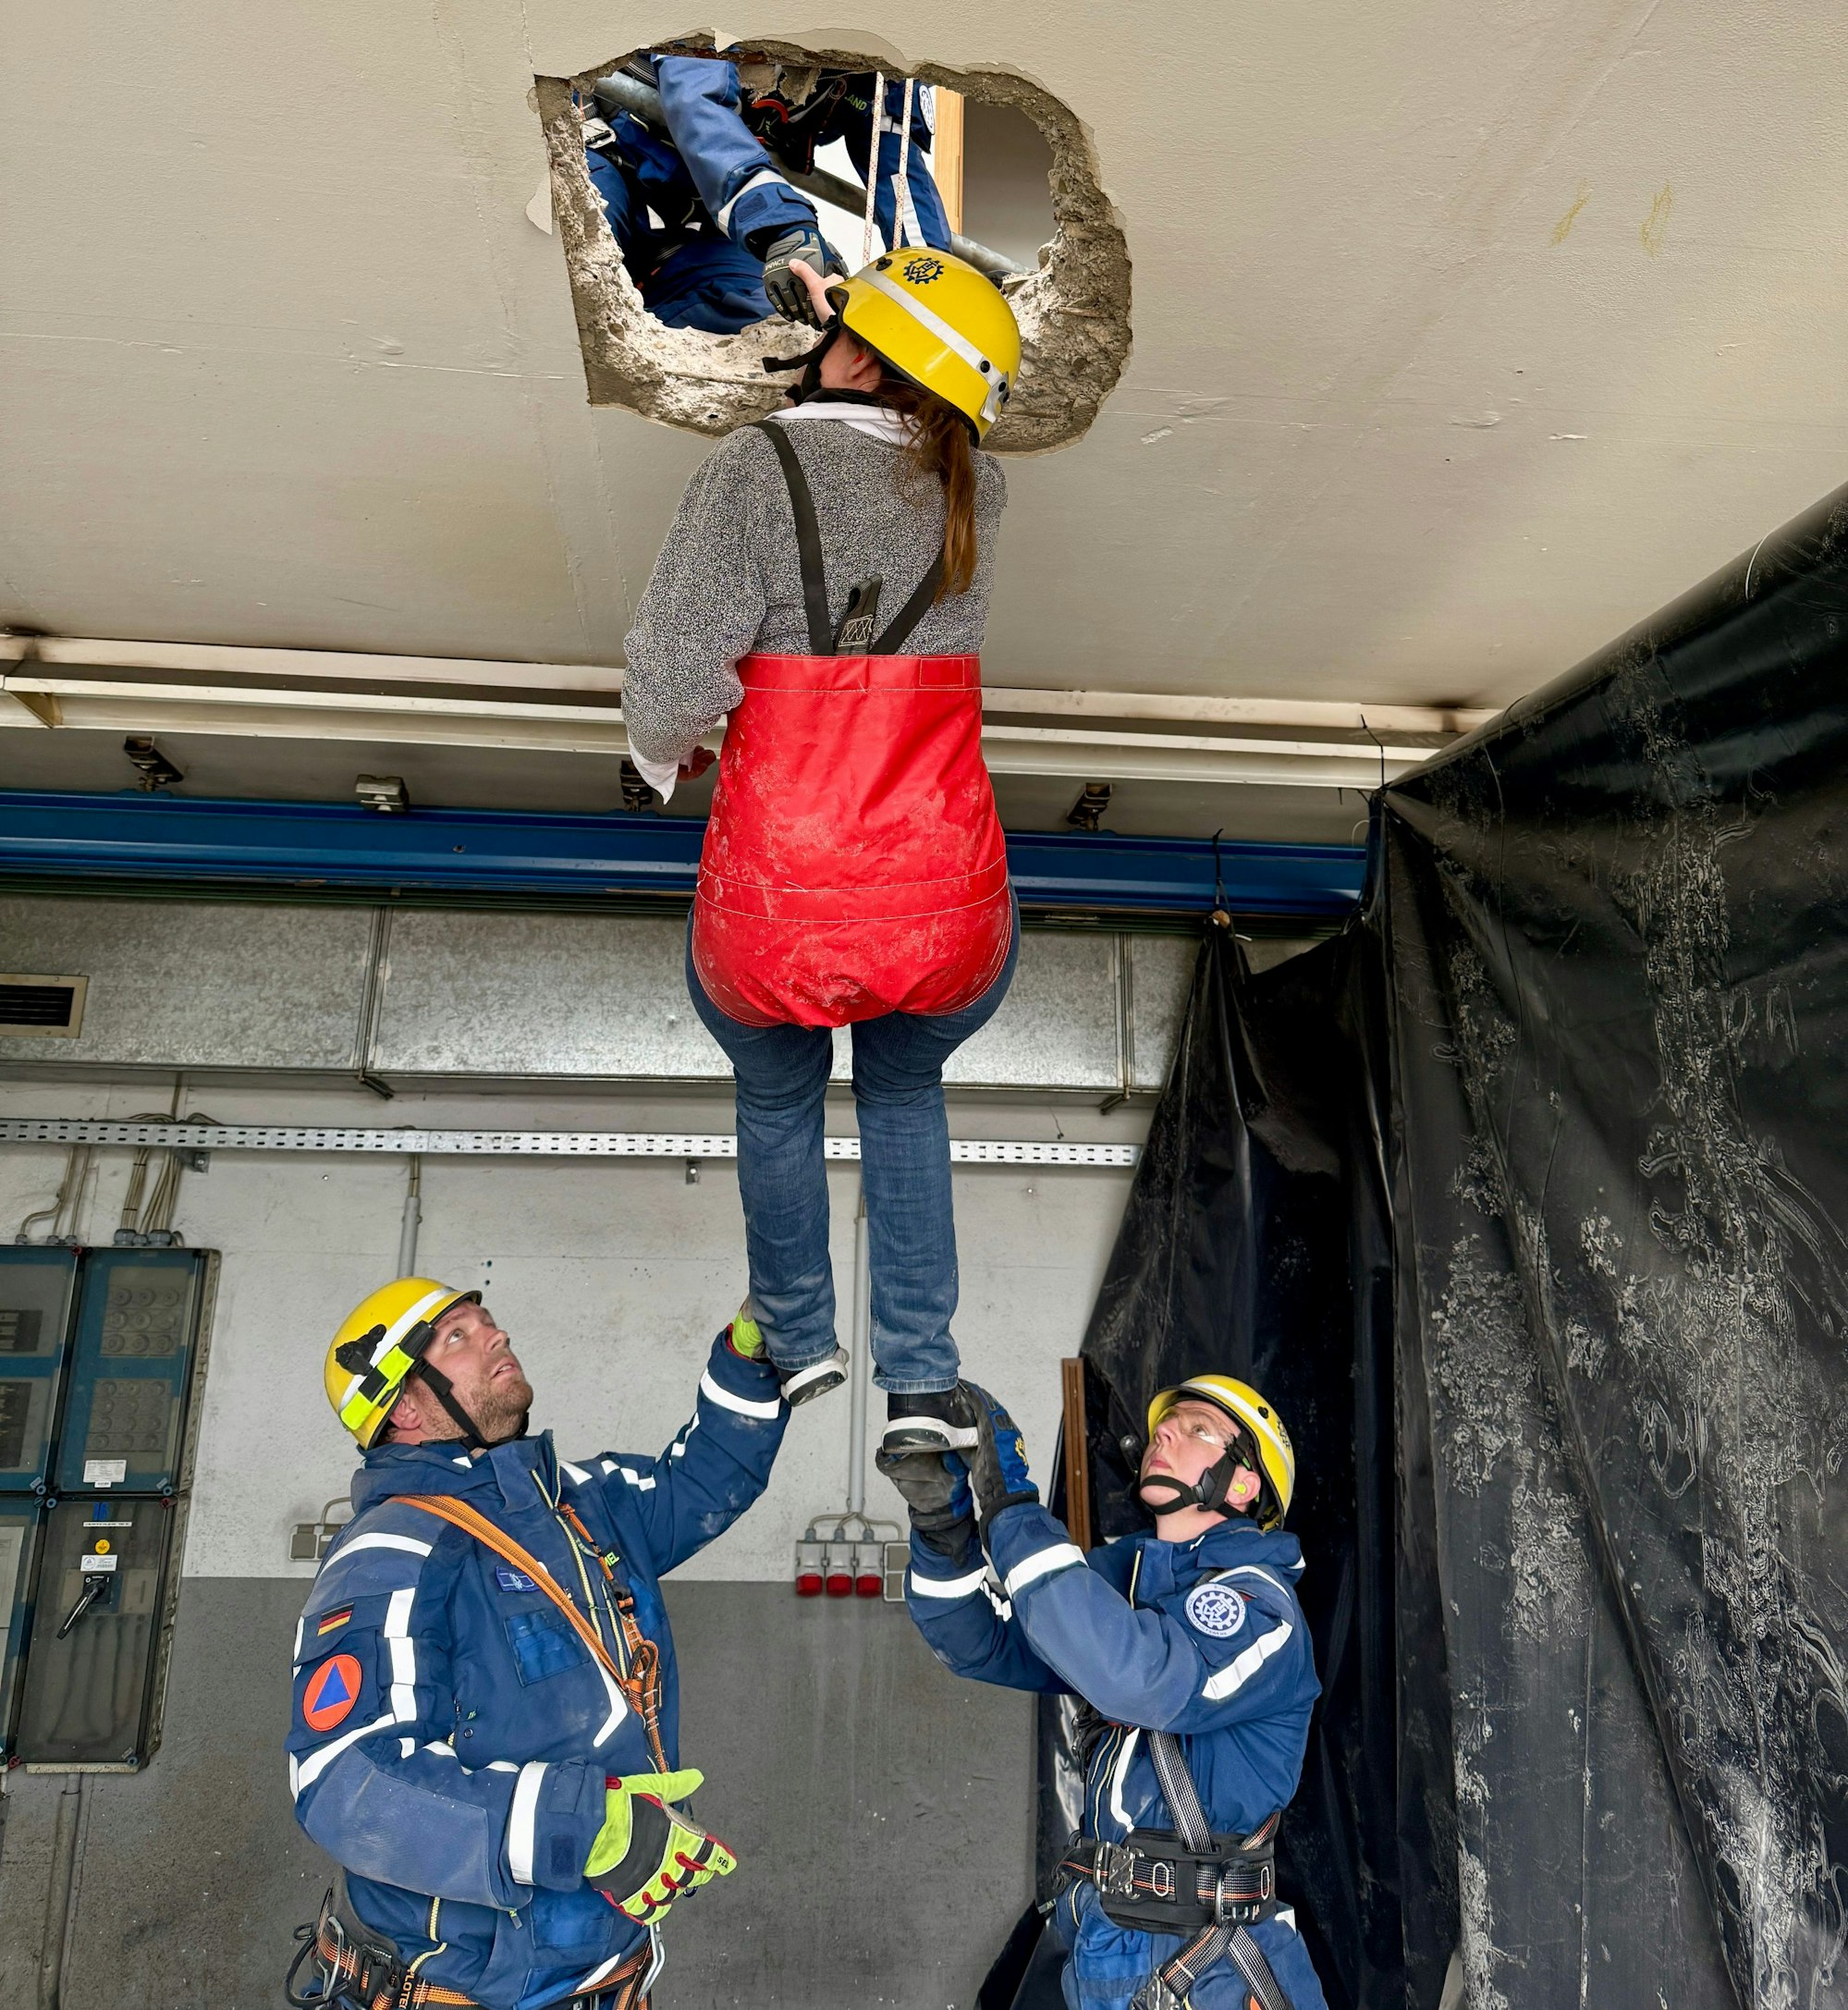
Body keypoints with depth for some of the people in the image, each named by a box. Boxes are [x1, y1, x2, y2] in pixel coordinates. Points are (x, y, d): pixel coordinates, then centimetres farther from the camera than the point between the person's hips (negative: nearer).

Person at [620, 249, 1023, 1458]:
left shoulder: (756, 467, -6)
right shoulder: (975, 492, 6)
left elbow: (674, 674, -12)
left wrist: (667, 756, 10)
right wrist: (840, 316, 38)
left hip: (775, 918, -2)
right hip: (949, 916, 3)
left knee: (776, 1094, 29)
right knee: (905, 1090, 31)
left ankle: (799, 1341, 45)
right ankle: (921, 1380, 26)